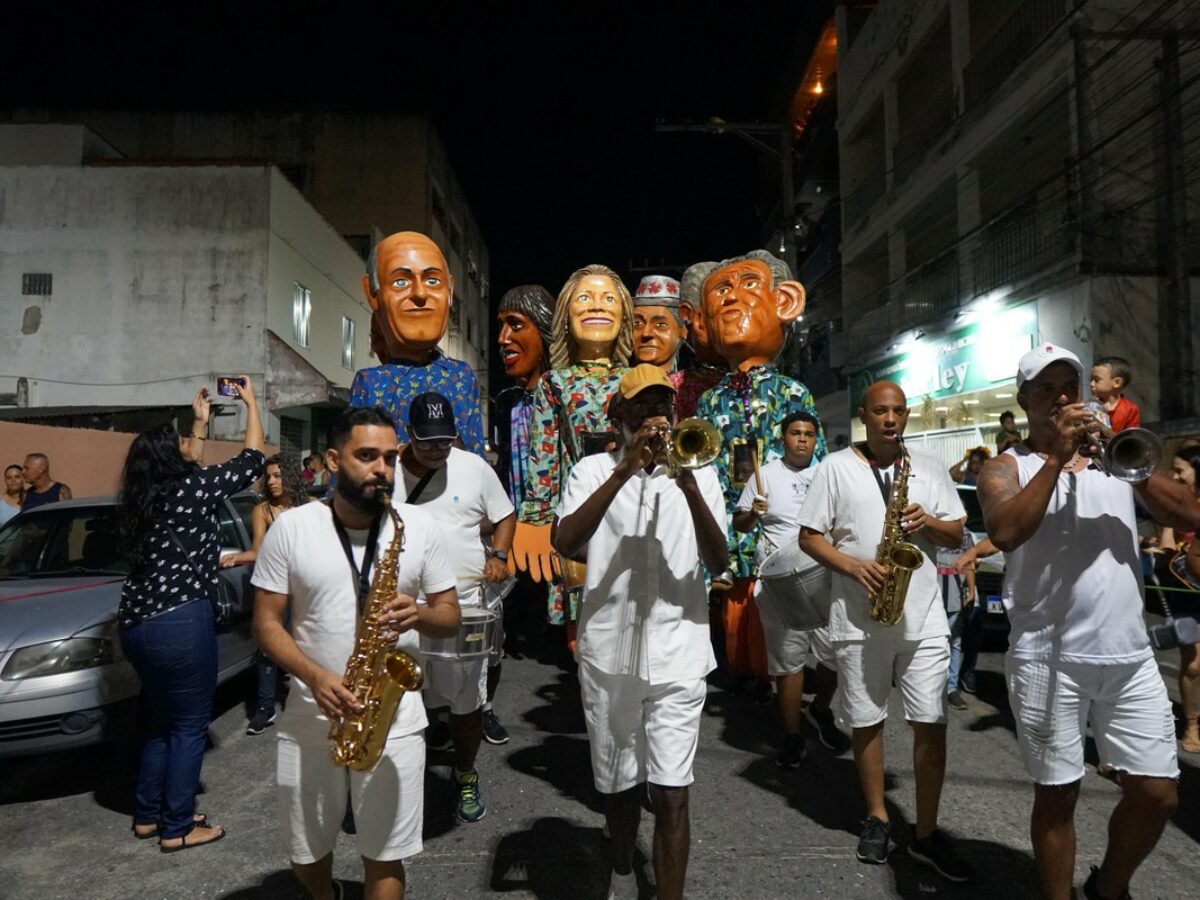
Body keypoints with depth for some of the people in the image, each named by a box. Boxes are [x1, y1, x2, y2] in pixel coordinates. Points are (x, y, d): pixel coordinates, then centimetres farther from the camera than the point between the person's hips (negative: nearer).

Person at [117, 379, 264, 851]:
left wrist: (201, 423, 34)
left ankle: (147, 815, 31)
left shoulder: (140, 496, 9)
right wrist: (251, 403, 9)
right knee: (189, 725, 4)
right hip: (180, 622, -9)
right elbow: (251, 461, -3)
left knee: (160, 720, 22)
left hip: (135, 623, 9)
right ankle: (177, 827, 12)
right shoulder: (190, 487, -12)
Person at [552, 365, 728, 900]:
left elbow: (718, 563, -7)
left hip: (677, 658, 0)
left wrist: (689, 486, -21)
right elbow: (564, 544, -16)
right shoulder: (593, 470, 1)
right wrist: (624, 470, -21)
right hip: (608, 656, 1)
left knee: (671, 793, -2)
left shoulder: (697, 472, 4)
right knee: (617, 784, 18)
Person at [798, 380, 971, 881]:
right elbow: (809, 537, -2)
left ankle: (927, 834, 18)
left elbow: (957, 535, 11)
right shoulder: (836, 466, -1)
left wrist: (929, 522, -10)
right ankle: (877, 818, 29)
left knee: (931, 724, 3)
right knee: (866, 722, 10)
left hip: (924, 617, 2)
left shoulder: (929, 467, 9)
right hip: (858, 618, -2)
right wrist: (854, 567, -17)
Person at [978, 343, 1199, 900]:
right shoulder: (1007, 467, -1)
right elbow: (1004, 532, -21)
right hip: (1048, 657, -4)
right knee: (1057, 795, 6)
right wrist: (1056, 454, -18)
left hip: (1129, 654, 4)